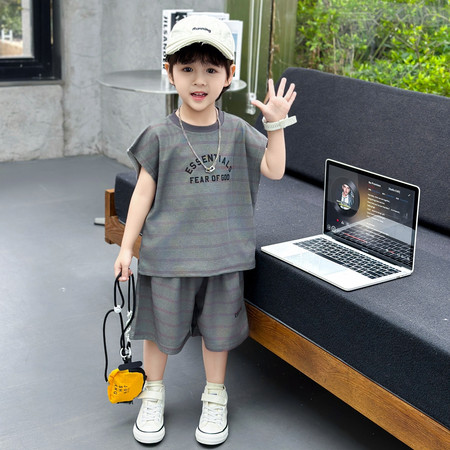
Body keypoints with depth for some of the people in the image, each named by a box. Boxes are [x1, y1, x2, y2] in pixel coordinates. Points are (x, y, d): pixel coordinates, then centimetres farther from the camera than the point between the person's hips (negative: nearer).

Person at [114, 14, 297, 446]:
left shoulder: (237, 131, 0)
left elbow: (274, 169, 0)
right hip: (168, 252, -1)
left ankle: (215, 398, 36)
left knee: (217, 329, 14)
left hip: (223, 252, 2)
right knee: (159, 327, 12)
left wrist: (276, 124, -11)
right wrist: (126, 246, -1)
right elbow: (144, 192, -2)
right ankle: (153, 394, 37)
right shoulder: (160, 135, -6)